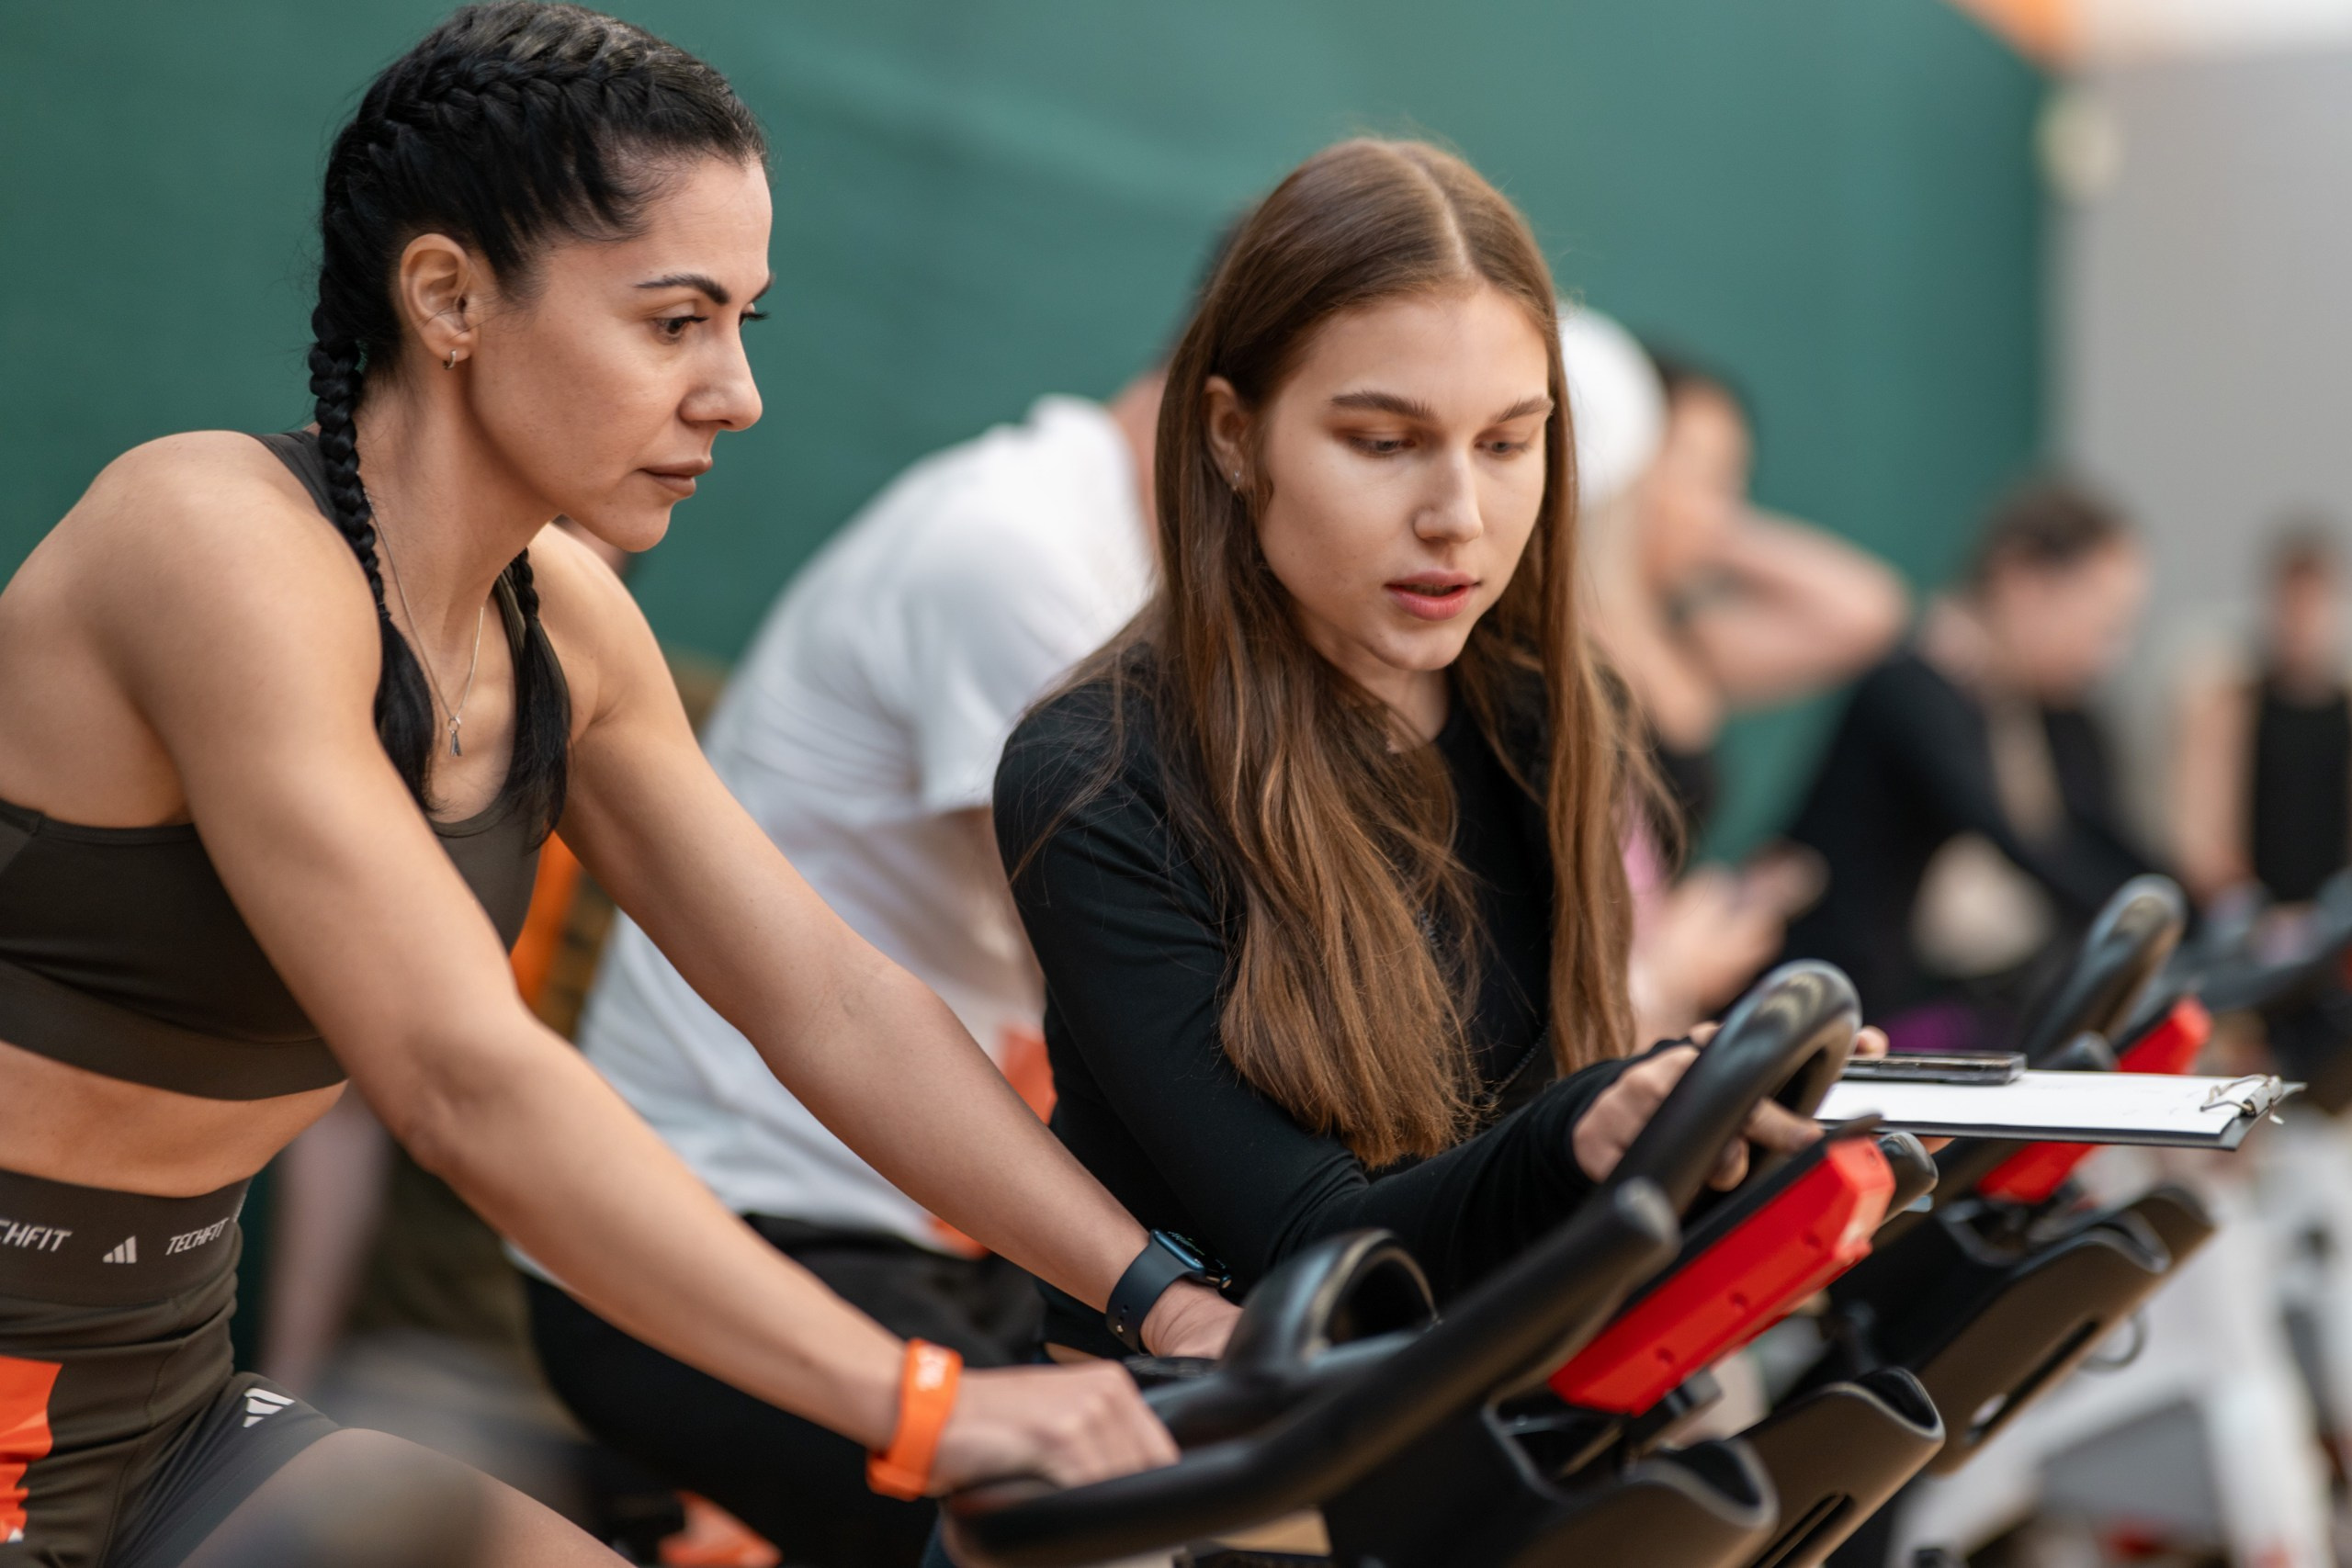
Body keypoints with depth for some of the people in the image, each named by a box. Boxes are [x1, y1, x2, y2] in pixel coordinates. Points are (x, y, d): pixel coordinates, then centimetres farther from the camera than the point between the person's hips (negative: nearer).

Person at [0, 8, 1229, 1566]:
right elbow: (466, 1081, -31)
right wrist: (924, 1407, -33)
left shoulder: (564, 624, 2)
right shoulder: (222, 545, -23)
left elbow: (838, 1004, 1)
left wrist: (1166, 1299, -10)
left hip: (163, 1414, 8)